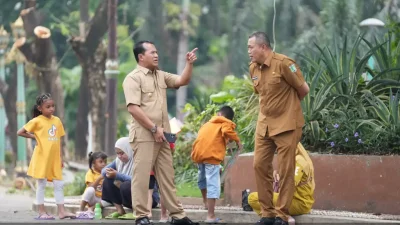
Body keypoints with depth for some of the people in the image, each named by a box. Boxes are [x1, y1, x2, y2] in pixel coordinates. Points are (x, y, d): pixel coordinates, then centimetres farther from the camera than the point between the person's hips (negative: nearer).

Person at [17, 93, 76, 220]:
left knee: (59, 185, 4)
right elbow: (20, 132, -6)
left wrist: (61, 158, 11)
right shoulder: (37, 121, -7)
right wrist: (34, 137, -7)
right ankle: (41, 213, 4)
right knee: (41, 184, 1)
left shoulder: (57, 120, 8)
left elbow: (59, 141, 13)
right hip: (42, 158, -5)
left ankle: (61, 211, 8)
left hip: (54, 159, 5)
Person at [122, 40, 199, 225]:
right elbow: (133, 108, -16)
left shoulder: (161, 76, 16)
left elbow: (182, 81, 14)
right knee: (142, 176, -5)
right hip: (144, 135, -7)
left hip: (162, 135, 8)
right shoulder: (133, 78, -8)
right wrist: (154, 129, -17)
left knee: (167, 176, 10)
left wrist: (189, 64, -2)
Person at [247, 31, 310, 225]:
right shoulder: (253, 68, 4)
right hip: (264, 125, 7)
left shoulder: (283, 63, -16)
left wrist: (288, 105, 8)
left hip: (286, 124, -7)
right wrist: (274, 107, 11)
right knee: (260, 165, 3)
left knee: (285, 171, -1)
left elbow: (304, 89, -7)